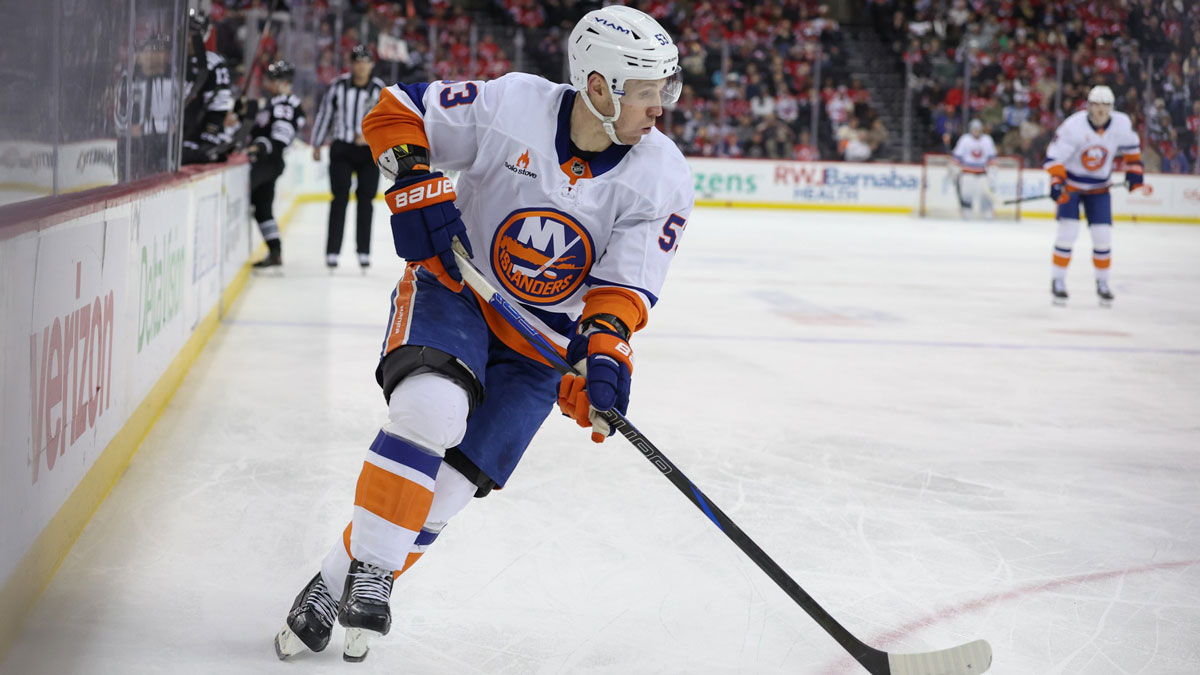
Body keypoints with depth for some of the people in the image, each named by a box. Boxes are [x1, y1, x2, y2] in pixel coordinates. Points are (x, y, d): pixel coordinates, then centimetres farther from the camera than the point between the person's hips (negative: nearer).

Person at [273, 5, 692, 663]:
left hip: (542, 339, 2)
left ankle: (340, 585, 7)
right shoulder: (512, 105, -19)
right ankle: (366, 564, -16)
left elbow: (623, 285, -13)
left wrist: (604, 348, -30)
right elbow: (395, 111, -9)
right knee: (431, 409, -31)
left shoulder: (662, 180, -13)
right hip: (453, 286, -2)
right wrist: (416, 183, -24)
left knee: (452, 481, -7)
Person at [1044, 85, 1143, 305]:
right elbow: (1054, 156, -23)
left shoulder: (1121, 124, -13)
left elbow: (1131, 147, 9)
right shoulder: (1073, 126, -25)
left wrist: (1133, 171, 6)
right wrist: (1056, 182, -34)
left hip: (1099, 188, 3)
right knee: (1068, 231, -15)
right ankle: (1057, 281, -1)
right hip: (1071, 183, -3)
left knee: (1103, 235, -3)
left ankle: (1102, 283, 16)